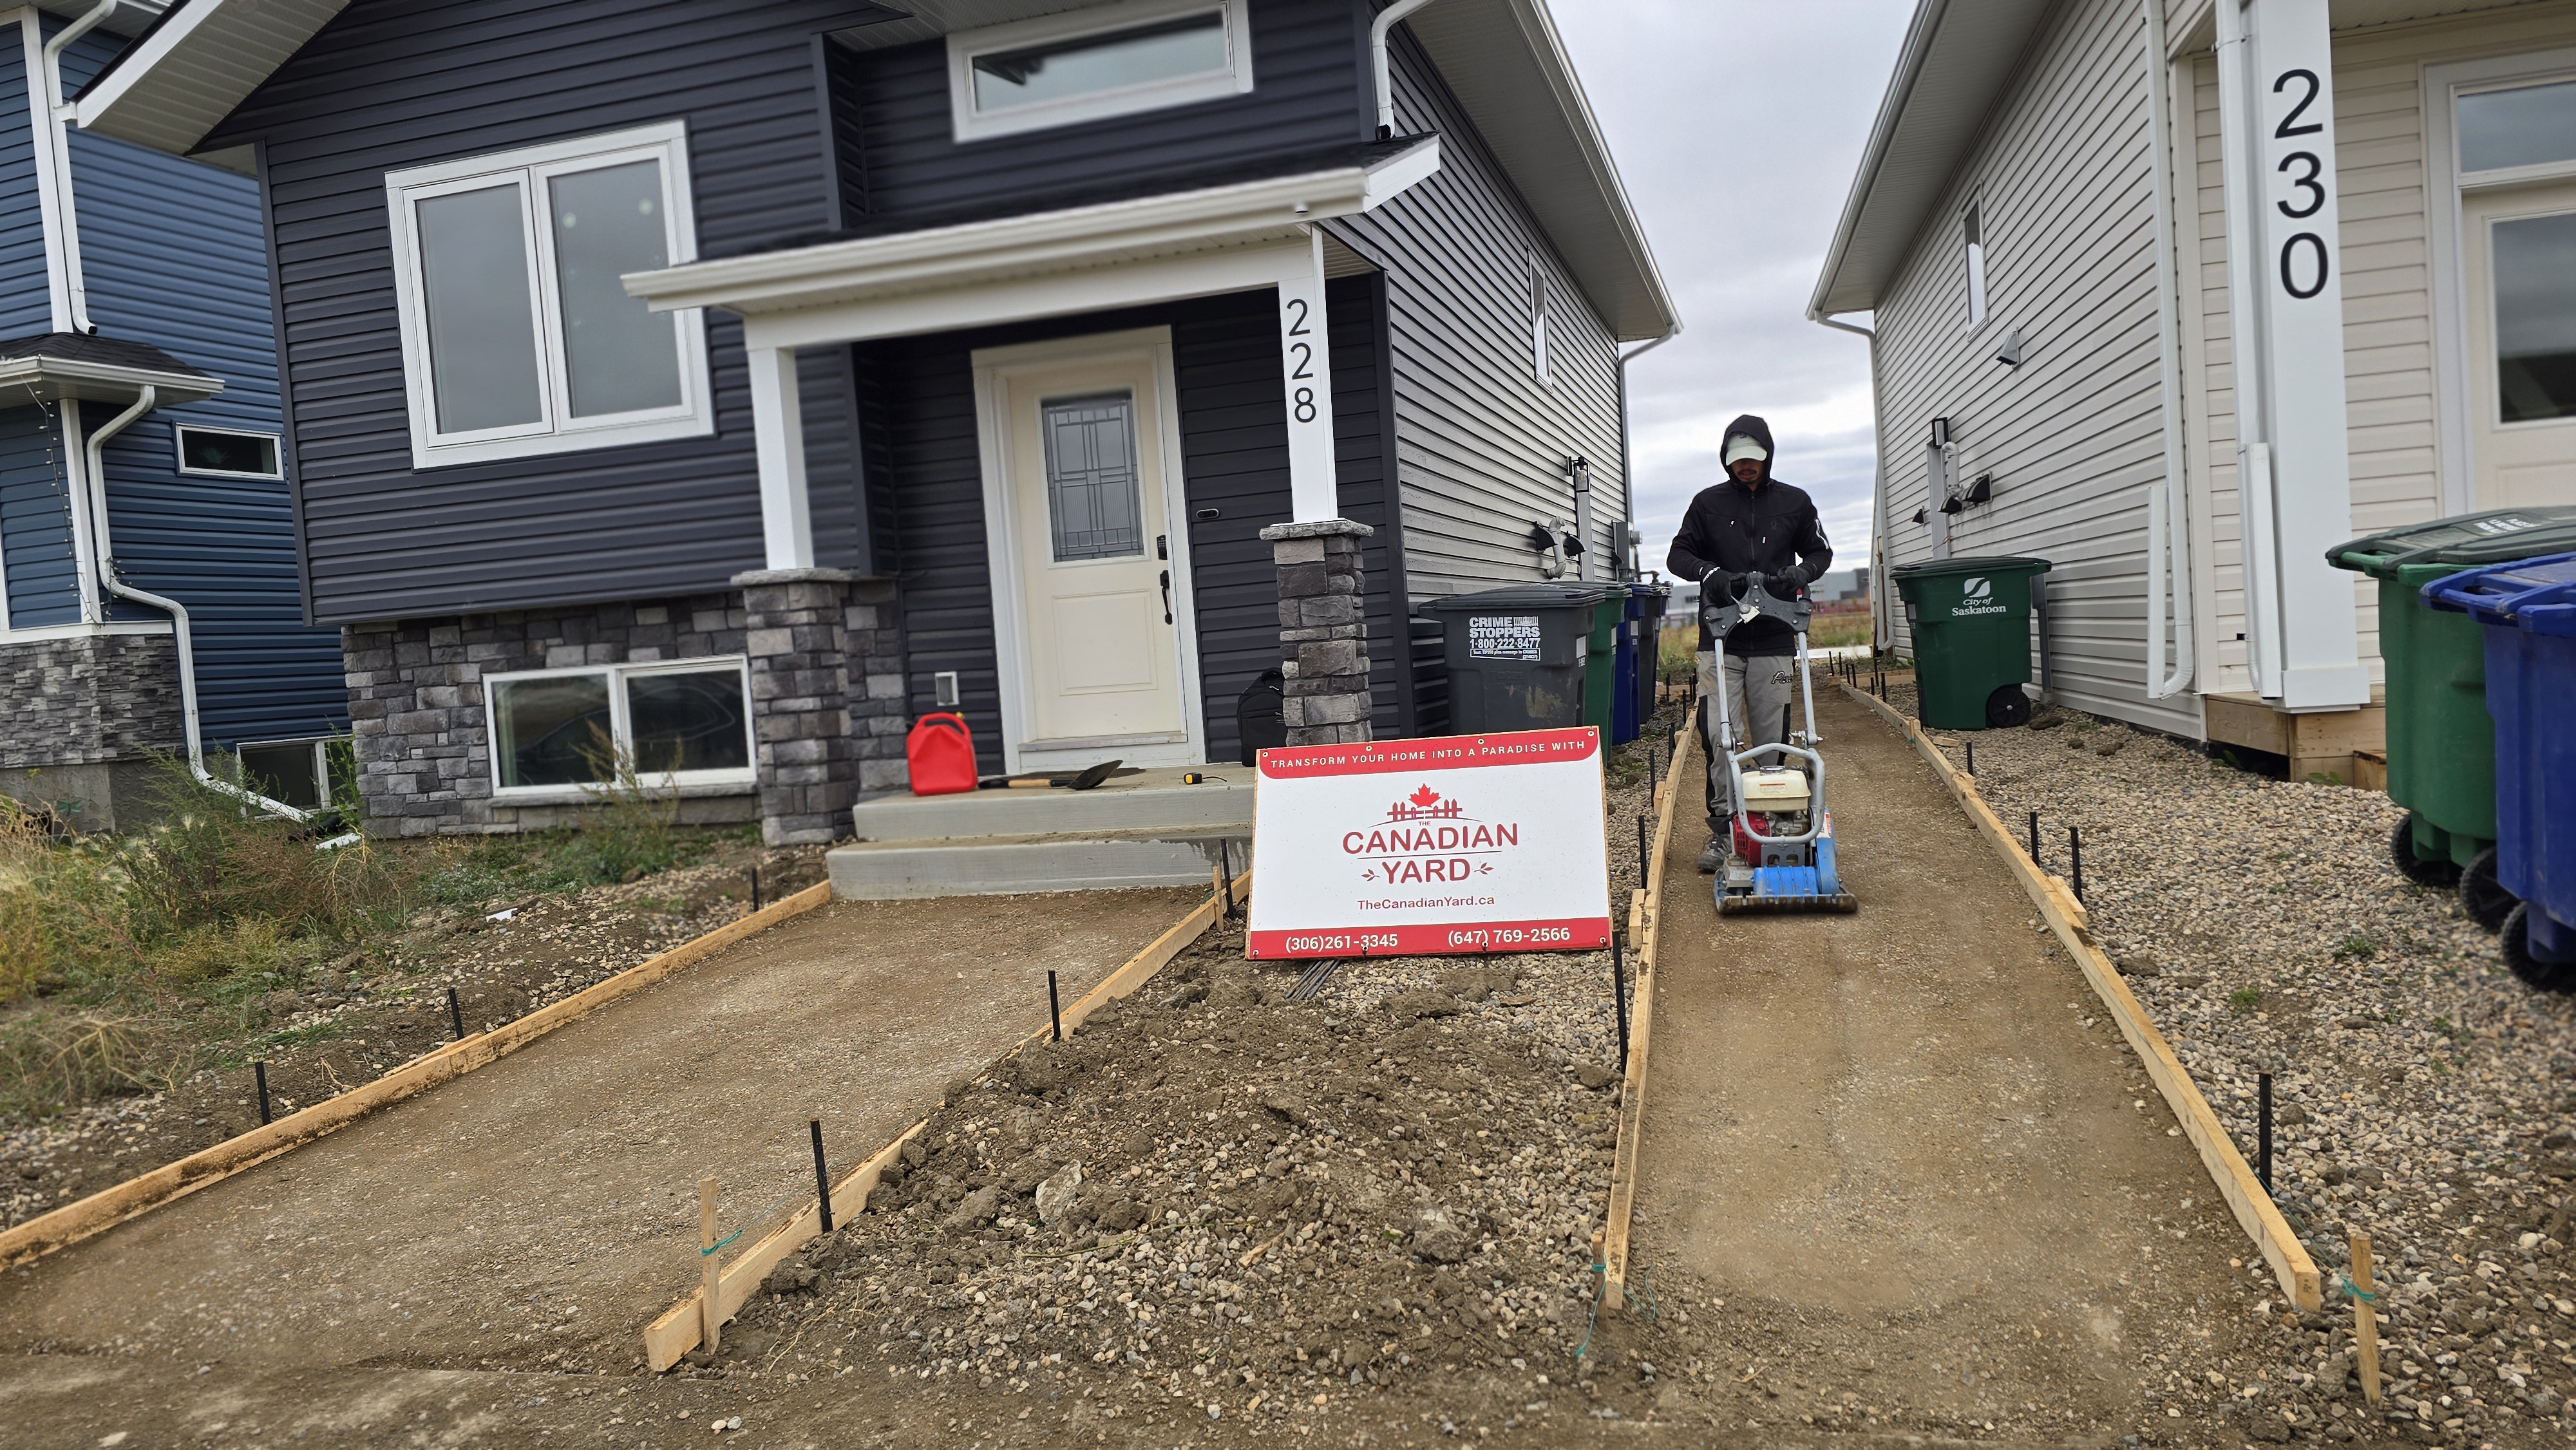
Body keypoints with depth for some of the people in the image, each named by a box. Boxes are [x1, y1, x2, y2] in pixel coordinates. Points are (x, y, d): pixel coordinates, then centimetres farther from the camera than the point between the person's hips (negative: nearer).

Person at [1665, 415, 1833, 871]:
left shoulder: (1795, 502, 10)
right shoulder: (1708, 503, 7)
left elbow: (1820, 552, 18)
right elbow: (1679, 555, 9)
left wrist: (1799, 573, -5)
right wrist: (1711, 573, -12)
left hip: (1774, 640, 1)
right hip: (1720, 640, -1)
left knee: (1772, 740, 3)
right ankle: (1722, 827, -3)